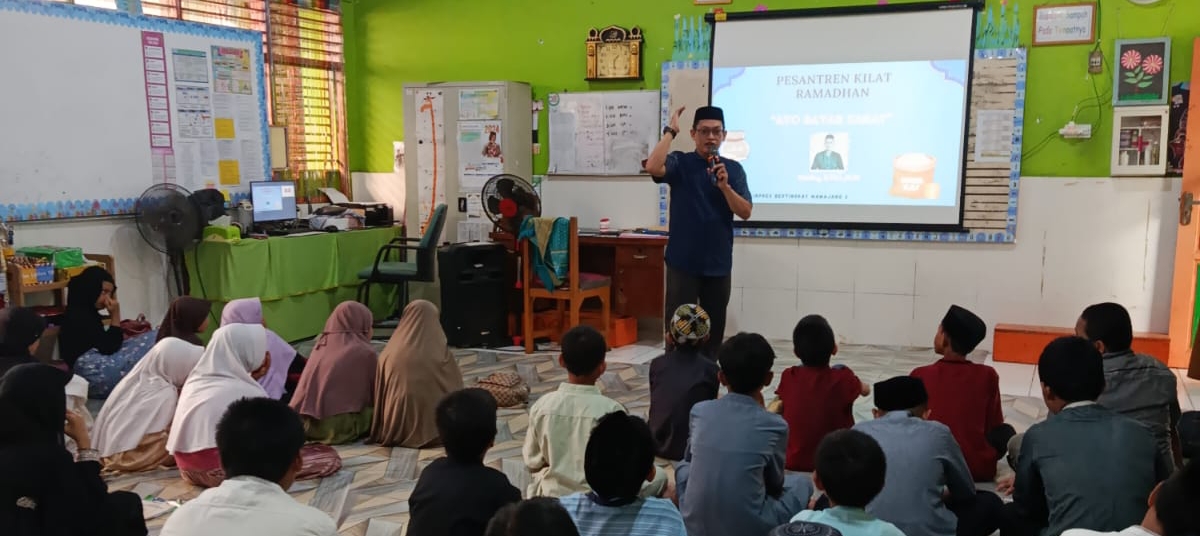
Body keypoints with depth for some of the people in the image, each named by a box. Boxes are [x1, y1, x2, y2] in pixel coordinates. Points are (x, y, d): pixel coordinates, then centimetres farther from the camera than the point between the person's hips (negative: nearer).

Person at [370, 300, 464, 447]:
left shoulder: (389, 354, -5)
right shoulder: (441, 354, -11)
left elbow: (378, 394, 6)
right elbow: (456, 389, 3)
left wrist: (382, 431, 23)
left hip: (393, 431, 4)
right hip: (430, 432, -3)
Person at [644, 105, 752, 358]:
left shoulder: (734, 169, 5)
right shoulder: (680, 162, -1)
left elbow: (745, 212, -3)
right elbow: (653, 167, -23)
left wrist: (724, 186, -18)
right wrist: (670, 131, -15)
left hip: (718, 263, 3)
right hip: (683, 262, -3)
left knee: (714, 328, 12)